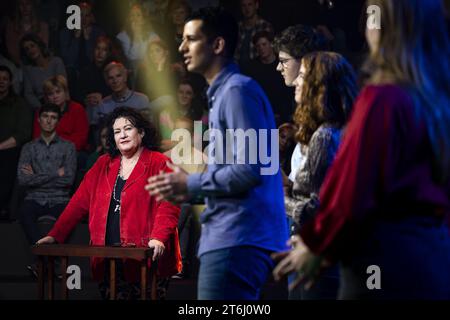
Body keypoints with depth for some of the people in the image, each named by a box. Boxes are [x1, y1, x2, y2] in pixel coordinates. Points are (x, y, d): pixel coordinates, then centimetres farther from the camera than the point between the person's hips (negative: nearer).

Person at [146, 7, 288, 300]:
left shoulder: (238, 90, -10)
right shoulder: (223, 93, 21)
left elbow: (250, 169, -18)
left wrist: (190, 184, -9)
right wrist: (190, 191, 13)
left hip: (237, 241, -10)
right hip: (232, 238, 10)